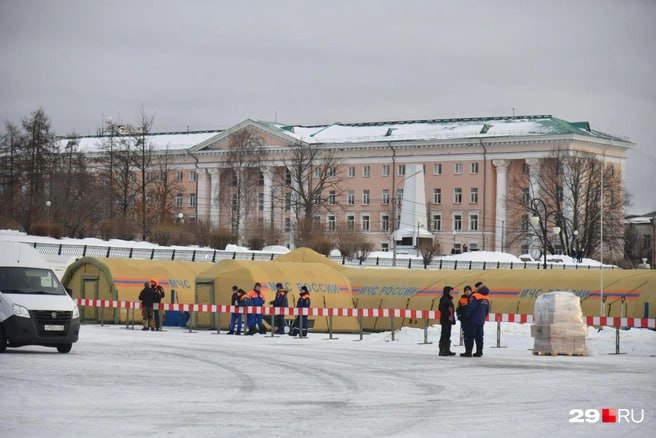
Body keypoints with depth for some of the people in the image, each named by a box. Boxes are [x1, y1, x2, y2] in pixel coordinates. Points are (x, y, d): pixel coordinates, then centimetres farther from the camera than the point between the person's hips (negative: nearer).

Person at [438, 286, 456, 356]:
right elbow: (441, 308, -21)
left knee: (448, 335, 11)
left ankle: (447, 350, 15)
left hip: (449, 320, 9)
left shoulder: (449, 299, 18)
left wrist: (453, 318, 11)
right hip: (445, 320, -9)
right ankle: (442, 351, -8)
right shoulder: (443, 299, -10)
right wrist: (448, 316, -21)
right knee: (444, 335, -8)